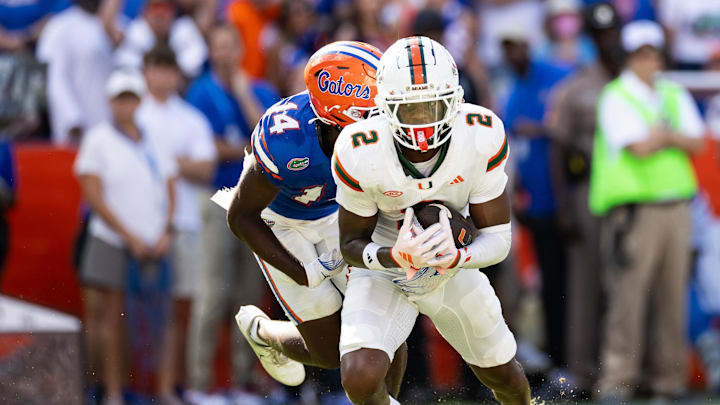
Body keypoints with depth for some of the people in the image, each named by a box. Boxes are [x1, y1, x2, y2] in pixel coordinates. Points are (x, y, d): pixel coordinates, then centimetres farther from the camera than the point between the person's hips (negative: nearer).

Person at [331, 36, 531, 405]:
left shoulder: (482, 136, -26)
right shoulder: (360, 153, -30)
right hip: (383, 268, -2)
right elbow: (352, 244, -16)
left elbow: (498, 238, -18)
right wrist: (395, 257, -39)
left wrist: (456, 257, -41)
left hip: (452, 270, 3)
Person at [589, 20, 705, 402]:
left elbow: (697, 142, 7)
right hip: (633, 209, -6)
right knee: (628, 295, -11)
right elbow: (639, 148, -15)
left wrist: (665, 135, -9)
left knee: (672, 296, 5)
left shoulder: (675, 95, 16)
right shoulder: (616, 98, -3)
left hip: (675, 208, 6)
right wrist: (674, 137, 1)